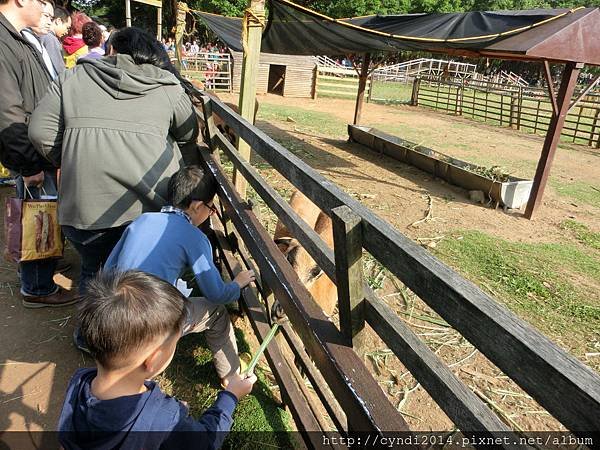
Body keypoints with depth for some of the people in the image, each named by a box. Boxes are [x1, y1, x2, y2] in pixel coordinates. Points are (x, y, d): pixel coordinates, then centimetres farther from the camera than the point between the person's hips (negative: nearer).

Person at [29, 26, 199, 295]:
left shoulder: (74, 77, 9)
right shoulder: (168, 86, 6)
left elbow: (41, 132, 6)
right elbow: (189, 135, 16)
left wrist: (67, 162, 21)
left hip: (86, 202, 1)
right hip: (151, 202, 0)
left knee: (93, 271, 22)